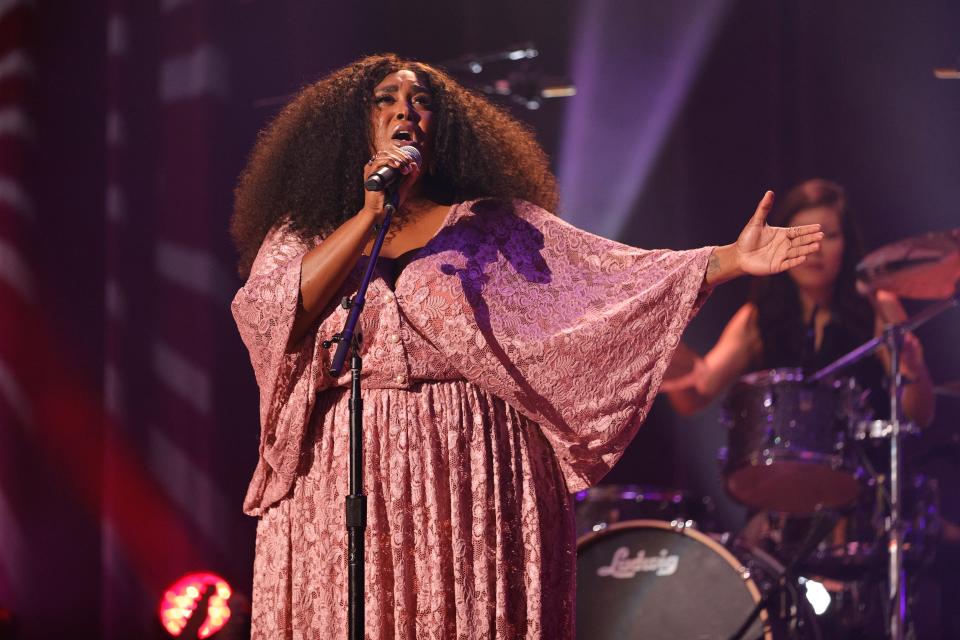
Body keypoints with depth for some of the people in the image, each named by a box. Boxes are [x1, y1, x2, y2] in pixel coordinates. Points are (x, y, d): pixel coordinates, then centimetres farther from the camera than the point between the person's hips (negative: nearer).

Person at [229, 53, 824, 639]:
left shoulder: (492, 227, 11)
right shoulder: (300, 234, 13)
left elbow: (612, 273, 2)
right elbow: (271, 320, -5)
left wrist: (731, 260, -11)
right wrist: (370, 215, -9)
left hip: (472, 486, 0)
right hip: (339, 482, 1)